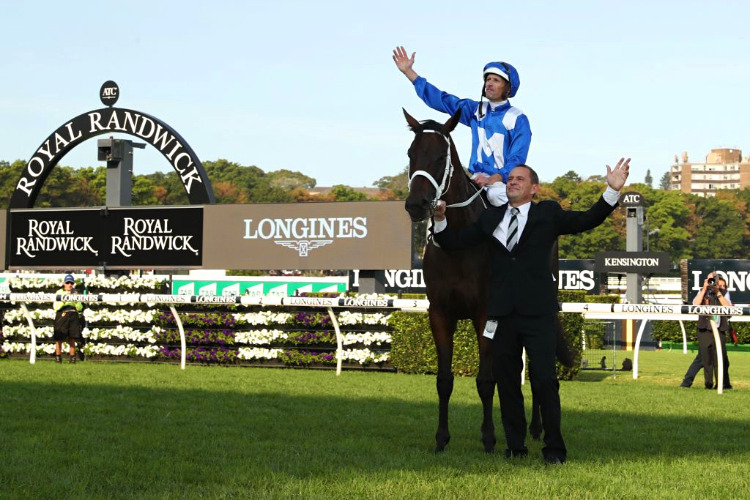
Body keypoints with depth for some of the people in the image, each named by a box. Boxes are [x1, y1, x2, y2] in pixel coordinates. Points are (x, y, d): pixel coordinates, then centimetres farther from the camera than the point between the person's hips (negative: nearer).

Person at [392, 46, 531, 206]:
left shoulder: (518, 119, -4)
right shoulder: (476, 110, 11)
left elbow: (517, 159, -10)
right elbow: (440, 99, 12)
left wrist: (492, 180, -25)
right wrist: (408, 71, 8)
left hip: (503, 180, -6)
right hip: (477, 178, 6)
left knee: (495, 194, -37)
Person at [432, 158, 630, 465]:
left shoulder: (548, 214, 7)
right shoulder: (490, 218, 14)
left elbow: (587, 221, -3)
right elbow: (455, 243, 14)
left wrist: (613, 191, -14)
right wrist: (440, 220, -4)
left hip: (538, 313, -4)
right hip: (502, 313, 4)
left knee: (545, 380, -7)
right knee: (506, 381, 9)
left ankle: (554, 448, 4)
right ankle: (515, 447, 19)